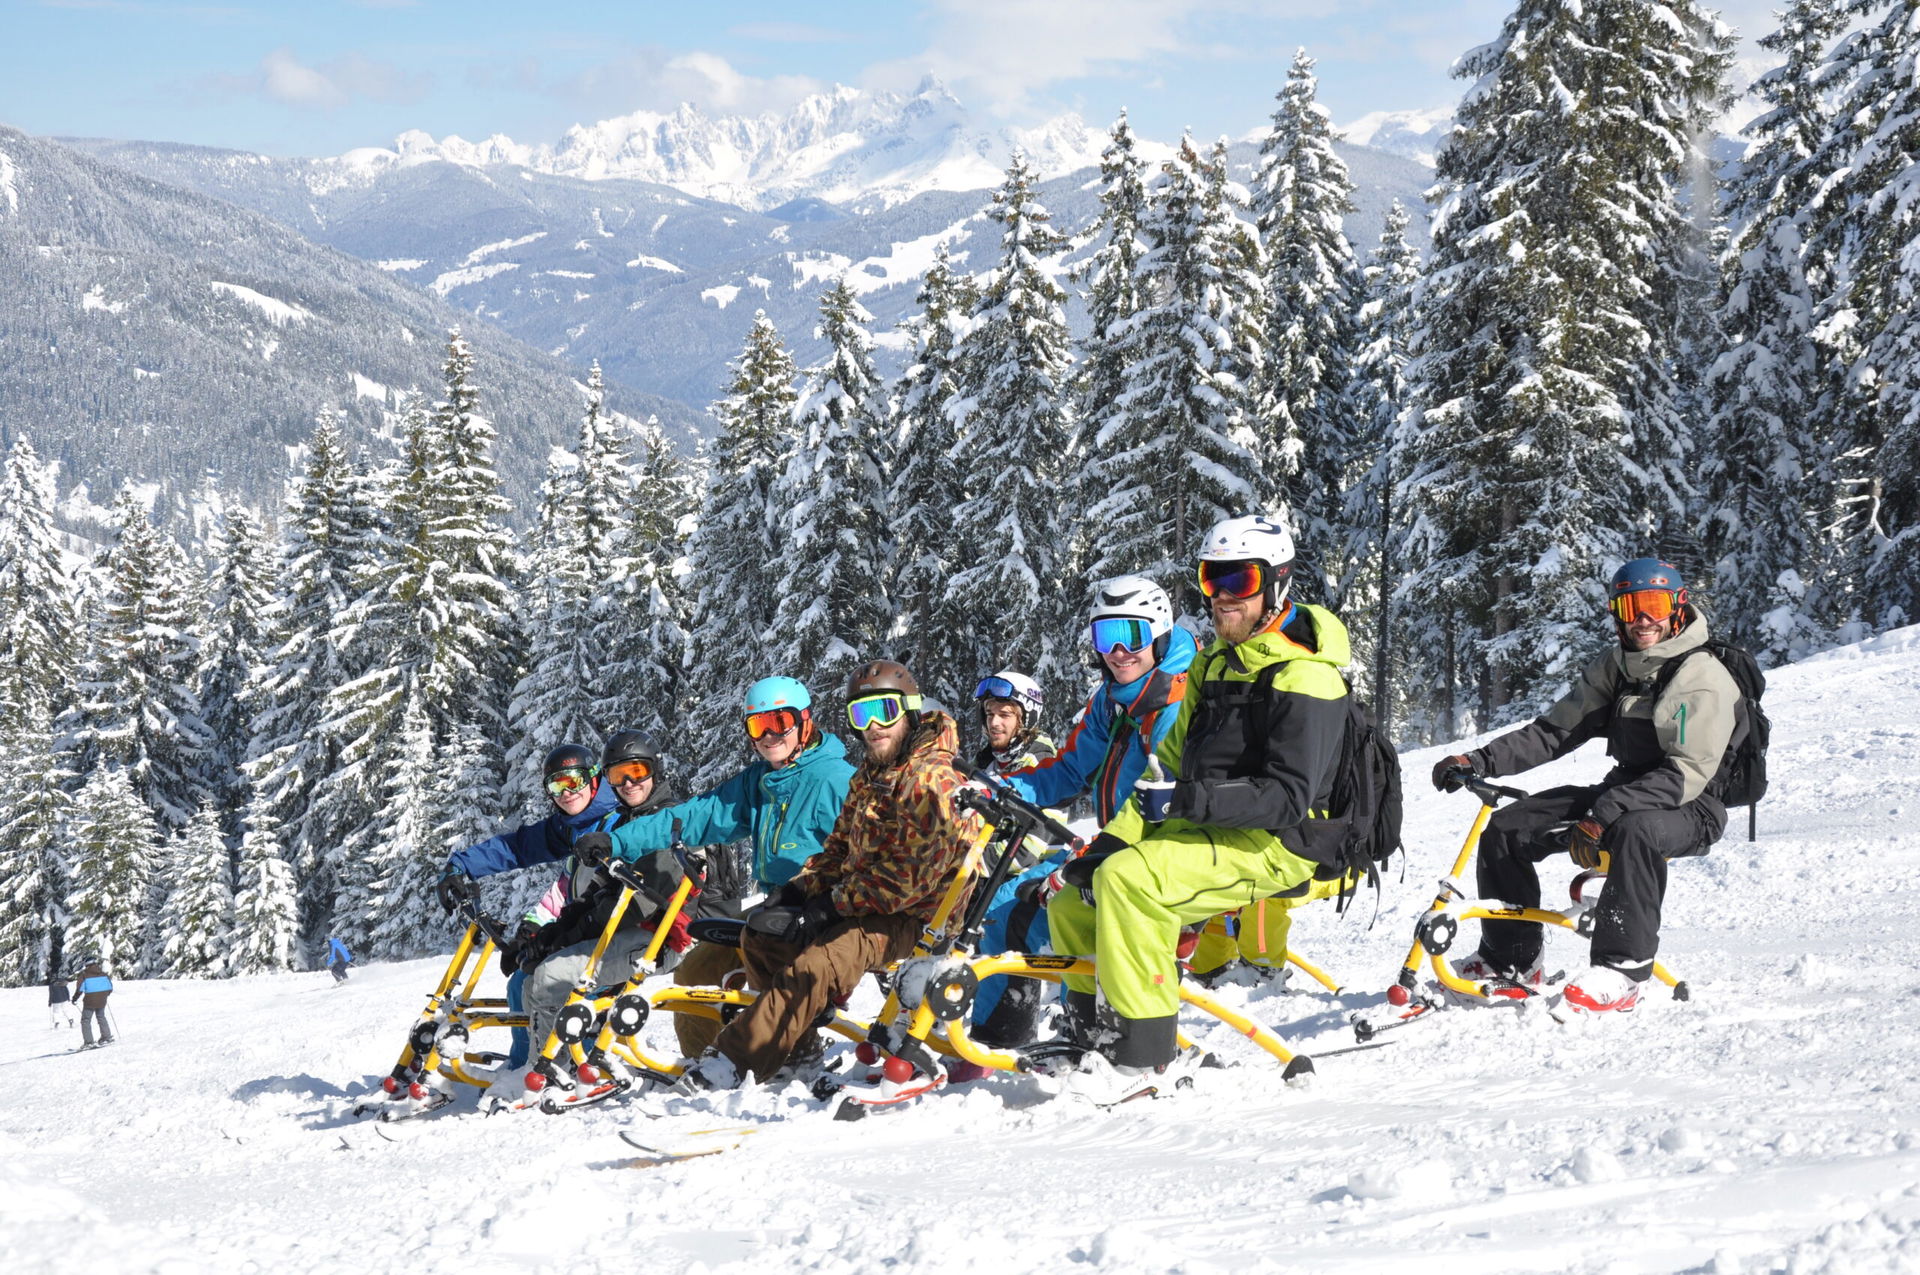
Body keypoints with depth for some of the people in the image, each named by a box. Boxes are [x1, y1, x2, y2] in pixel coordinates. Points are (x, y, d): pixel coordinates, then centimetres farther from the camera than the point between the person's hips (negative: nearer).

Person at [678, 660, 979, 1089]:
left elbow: (912, 875, -22)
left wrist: (835, 903, -18)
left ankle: (733, 1062, -33)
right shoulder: (868, 777, 15)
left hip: (910, 919, -10)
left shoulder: (931, 780, -16)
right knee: (761, 937, 3)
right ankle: (800, 1046, 3)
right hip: (858, 905, 10)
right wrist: (798, 889, 0)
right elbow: (840, 847, 19)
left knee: (815, 968, -30)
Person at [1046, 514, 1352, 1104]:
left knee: (1127, 878, -31)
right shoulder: (1218, 661, 15)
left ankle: (1146, 1054, -28)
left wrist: (1191, 799, -34)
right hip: (1207, 834, 9)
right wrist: (1114, 838, 2)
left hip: (1274, 845, -9)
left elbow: (1288, 798, -23)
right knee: (1075, 901, 5)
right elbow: (1172, 761, 15)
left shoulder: (1303, 678, -14)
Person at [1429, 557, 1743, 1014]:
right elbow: (1556, 730, 8)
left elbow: (1686, 775, -26)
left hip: (1691, 809, -8)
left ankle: (1622, 971, -37)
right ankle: (1510, 961, 8)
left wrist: (1605, 815, -35)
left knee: (1635, 830, -42)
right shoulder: (1615, 667, 8)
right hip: (1623, 794, 8)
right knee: (1506, 828, -3)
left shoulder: (1702, 679, -16)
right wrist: (1480, 761, -6)